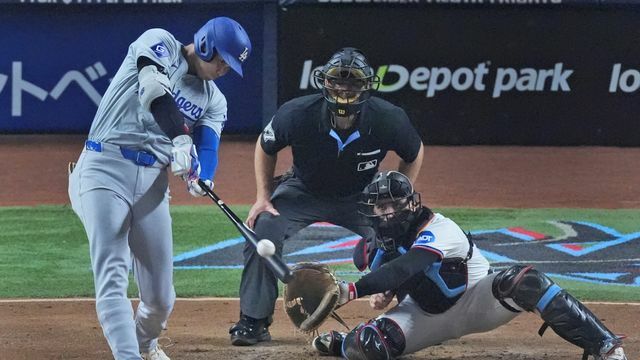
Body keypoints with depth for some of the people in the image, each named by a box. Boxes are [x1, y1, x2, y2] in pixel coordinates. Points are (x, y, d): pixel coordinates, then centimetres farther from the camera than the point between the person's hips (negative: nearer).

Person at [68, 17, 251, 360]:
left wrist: (199, 178, -24)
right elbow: (154, 90, -21)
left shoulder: (213, 100, 15)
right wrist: (181, 140, -35)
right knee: (112, 276, -19)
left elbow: (206, 147, 0)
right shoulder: (159, 43, -1)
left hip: (153, 181, 6)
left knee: (160, 294, 8)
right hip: (106, 167, -6)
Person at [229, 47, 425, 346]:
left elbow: (414, 153, -4)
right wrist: (263, 198, -9)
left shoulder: (389, 119, -27)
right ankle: (253, 323, -9)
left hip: (361, 198, 1)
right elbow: (265, 147, -5)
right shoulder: (296, 114, -28)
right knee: (262, 234, -23)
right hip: (303, 194, -1)